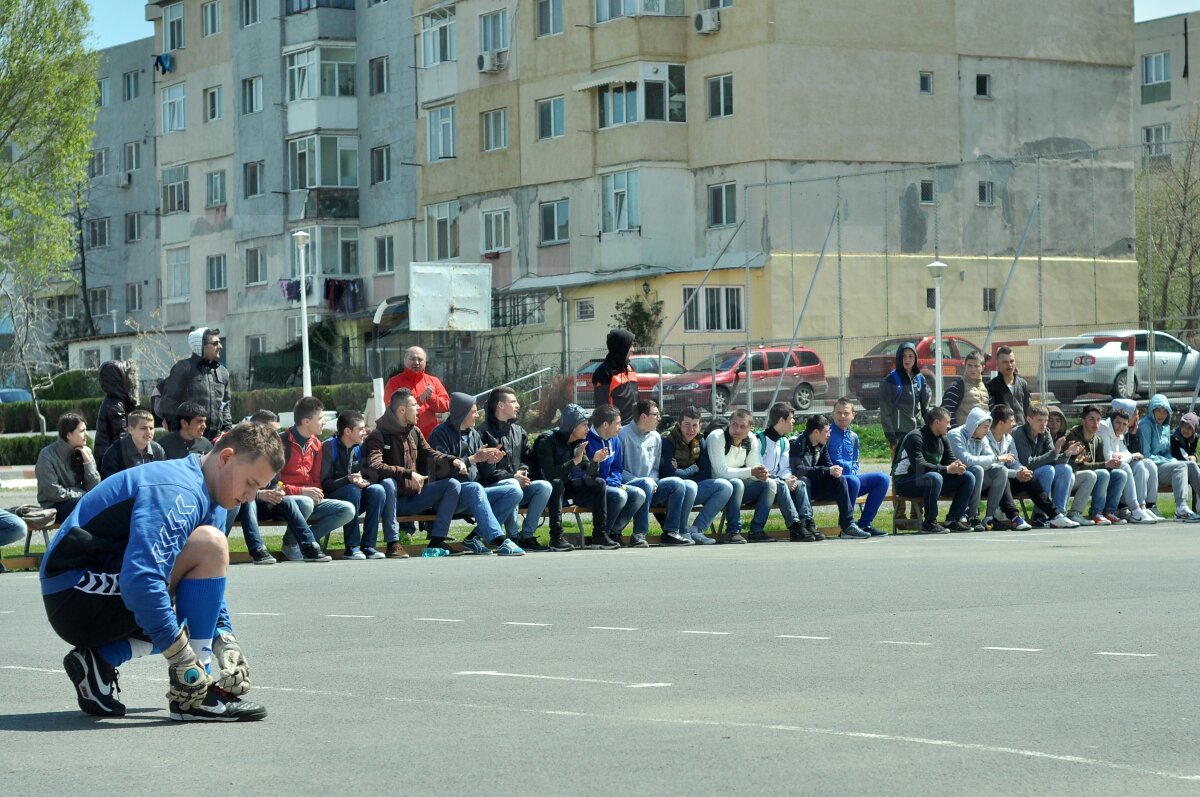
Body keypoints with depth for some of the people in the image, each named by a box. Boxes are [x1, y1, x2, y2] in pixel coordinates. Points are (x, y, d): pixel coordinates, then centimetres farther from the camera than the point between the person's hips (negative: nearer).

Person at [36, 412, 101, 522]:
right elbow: (53, 492, -16)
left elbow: (94, 487, 1)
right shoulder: (47, 455, -11)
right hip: (54, 507, -6)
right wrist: (83, 494, -11)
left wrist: (87, 460, -10)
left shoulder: (85, 452, 4)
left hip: (79, 500, 6)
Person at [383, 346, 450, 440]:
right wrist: (419, 400, -17)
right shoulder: (395, 382, 2)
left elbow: (446, 404, 7)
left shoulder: (434, 381, 14)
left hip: (430, 436, 3)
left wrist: (431, 397, -13)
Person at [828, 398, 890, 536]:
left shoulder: (853, 437, 18)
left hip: (852, 477, 8)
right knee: (853, 481, -37)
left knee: (883, 479, -5)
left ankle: (865, 524, -7)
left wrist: (854, 471, 2)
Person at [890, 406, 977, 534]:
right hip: (904, 482, -8)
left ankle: (953, 520, -4)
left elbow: (950, 460, 14)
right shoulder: (915, 437, -16)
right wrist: (946, 469, -27)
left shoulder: (942, 439, 11)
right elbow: (919, 465, -27)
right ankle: (929, 523, -29)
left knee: (968, 477, -4)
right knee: (935, 477, -40)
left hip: (933, 479, 9)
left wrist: (957, 466, -12)